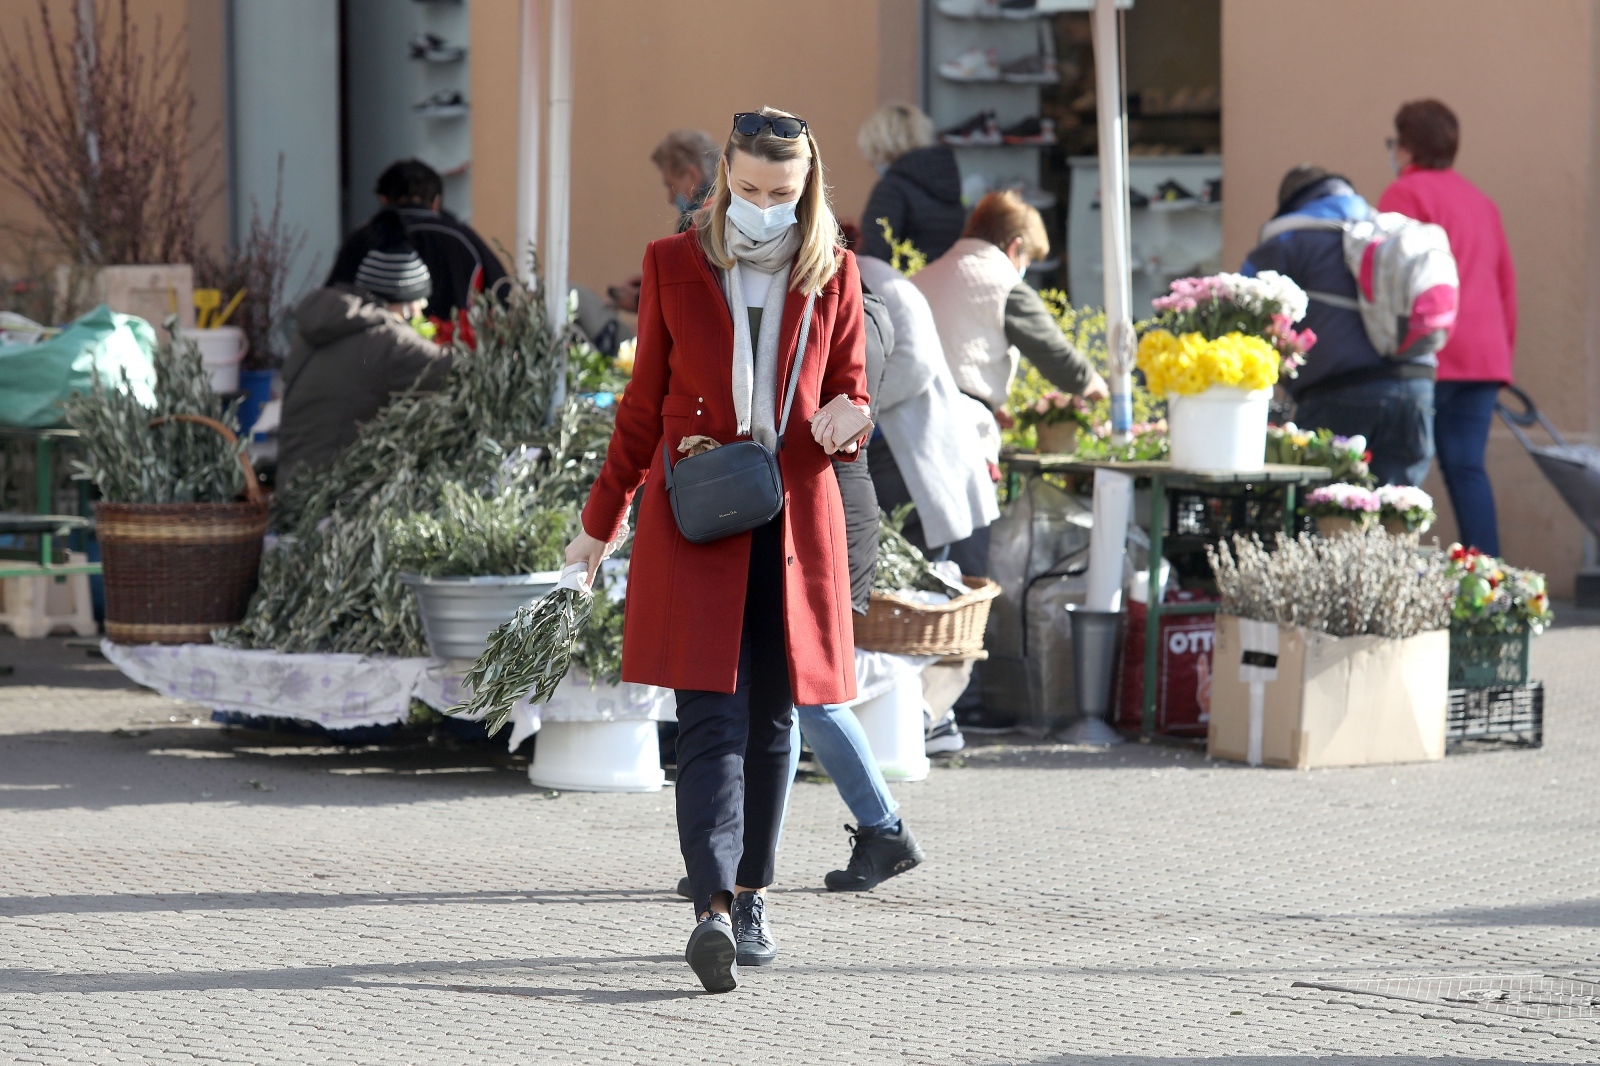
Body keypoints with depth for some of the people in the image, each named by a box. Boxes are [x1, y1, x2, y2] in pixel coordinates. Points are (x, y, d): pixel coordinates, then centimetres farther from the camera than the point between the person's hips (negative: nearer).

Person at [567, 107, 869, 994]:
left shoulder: (831, 274, 6)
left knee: (771, 720, 8)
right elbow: (645, 404, 10)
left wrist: (844, 424, -13)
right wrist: (601, 520, 13)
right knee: (711, 720, -13)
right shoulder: (674, 265, 3)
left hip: (794, 520, 2)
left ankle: (749, 895, 21)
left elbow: (851, 390, 12)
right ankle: (713, 909, -24)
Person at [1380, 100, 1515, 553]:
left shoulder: (1406, 194, -3)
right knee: (1467, 467, 3)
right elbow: (1505, 282, 21)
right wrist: (1503, 352, 24)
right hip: (1486, 355, 7)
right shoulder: (1481, 202, 21)